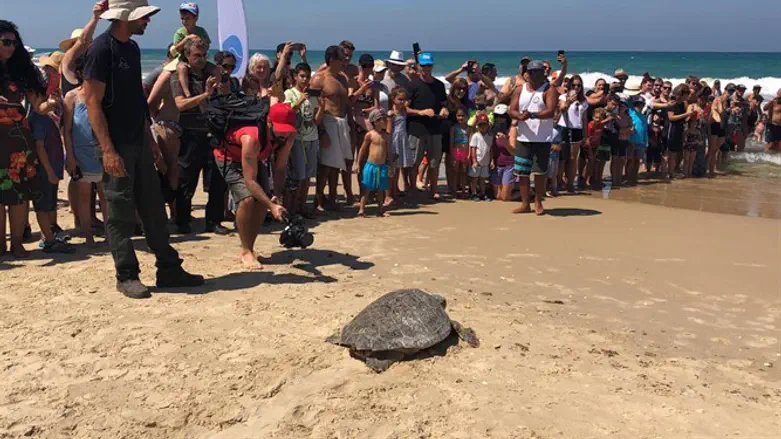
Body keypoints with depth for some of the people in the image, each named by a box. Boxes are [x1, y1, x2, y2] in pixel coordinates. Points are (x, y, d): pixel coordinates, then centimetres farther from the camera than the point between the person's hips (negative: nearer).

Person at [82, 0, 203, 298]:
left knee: (154, 209, 10)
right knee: (121, 215, 0)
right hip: (117, 145, -8)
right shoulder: (102, 49, -12)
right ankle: (126, 277, 11)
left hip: (138, 143, 8)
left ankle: (169, 270, 18)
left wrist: (150, 139, 18)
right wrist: (108, 150, -21)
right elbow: (92, 102, -16)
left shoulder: (132, 48, 13)